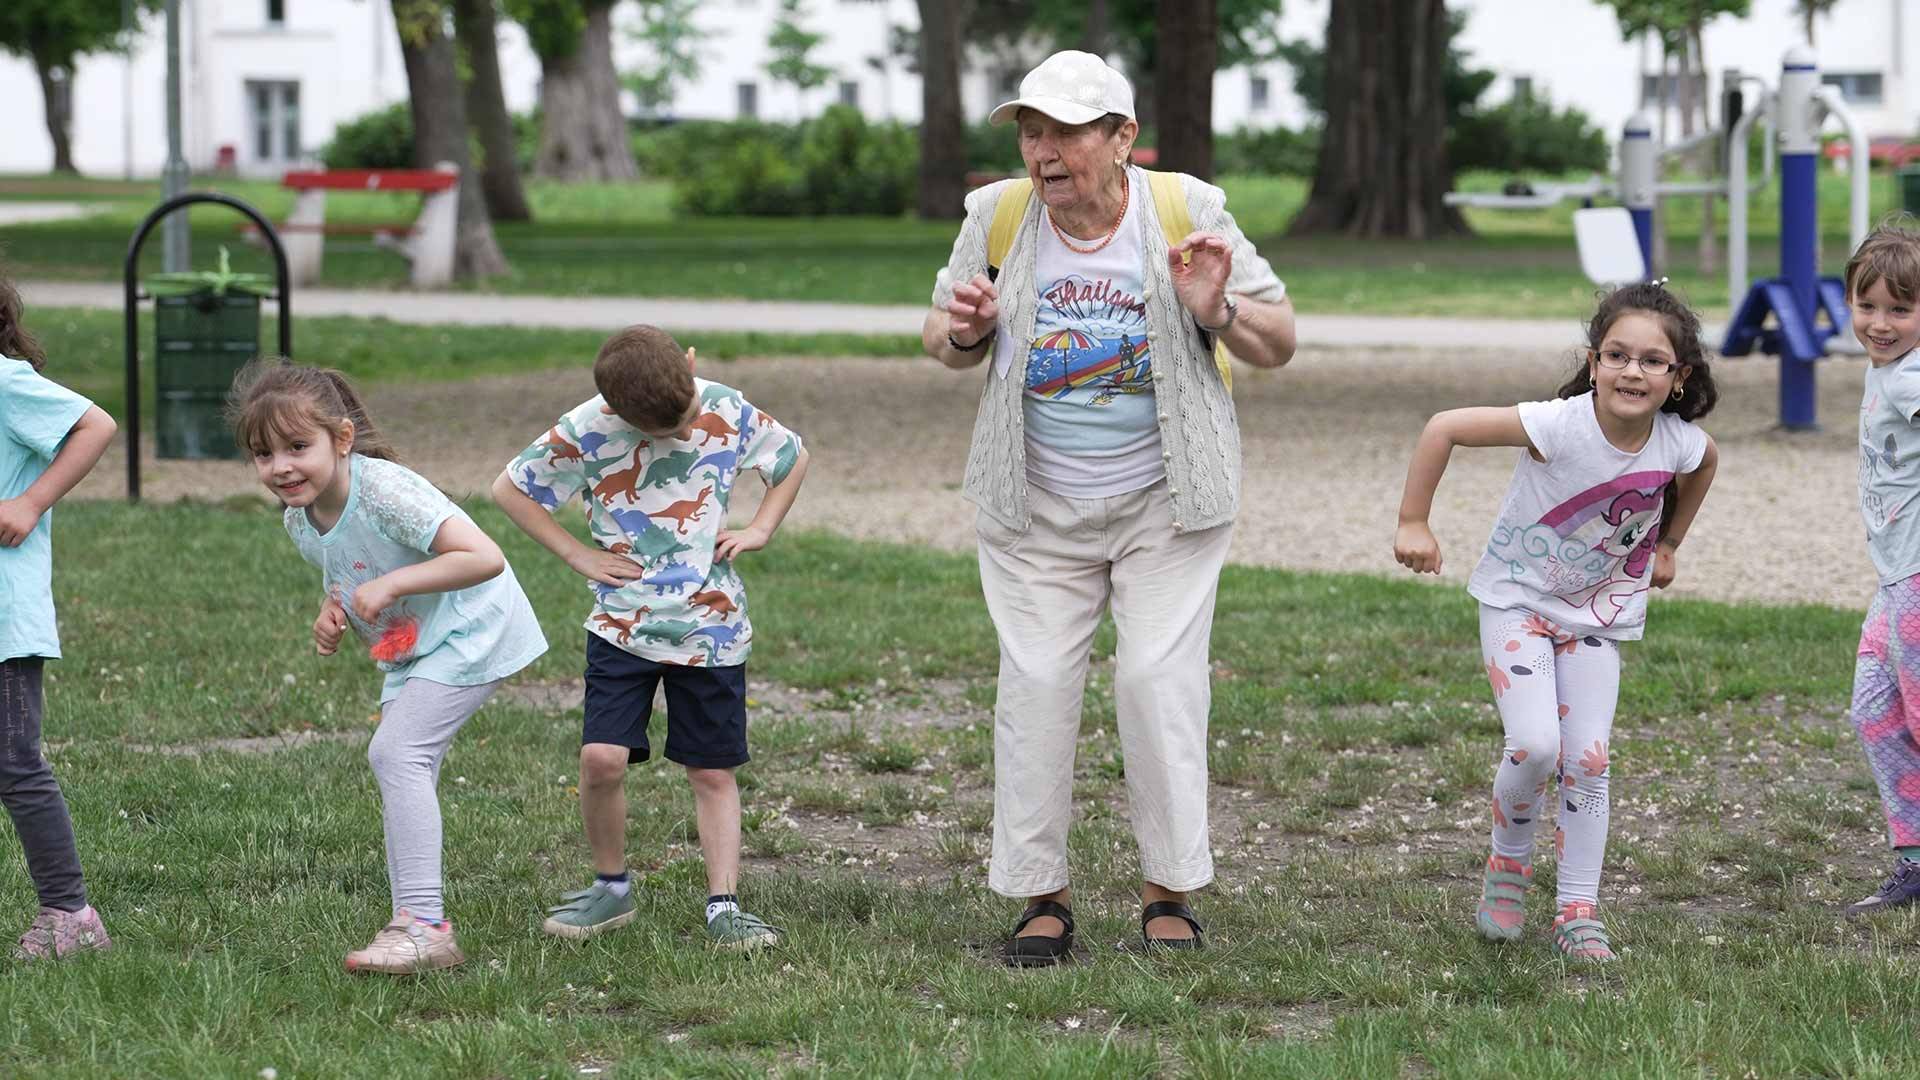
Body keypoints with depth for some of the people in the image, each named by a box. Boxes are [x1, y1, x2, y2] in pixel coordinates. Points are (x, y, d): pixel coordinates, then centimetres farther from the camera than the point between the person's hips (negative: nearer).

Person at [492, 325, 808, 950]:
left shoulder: (728, 412, -6)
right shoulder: (588, 431, -14)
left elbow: (793, 458, 14)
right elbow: (510, 489, -1)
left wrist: (760, 530, 2)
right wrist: (576, 554, -5)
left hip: (711, 627, 1)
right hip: (623, 626, -1)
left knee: (712, 772, 2)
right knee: (602, 758, -13)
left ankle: (724, 905, 7)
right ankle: (611, 888, 8)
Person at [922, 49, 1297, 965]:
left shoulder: (1185, 210, -9)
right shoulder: (997, 216, -5)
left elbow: (1278, 342, -2)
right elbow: (945, 342, 10)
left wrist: (1215, 311, -23)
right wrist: (961, 331, -14)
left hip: (1166, 502, -2)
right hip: (1036, 509, 2)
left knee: (1160, 680, -9)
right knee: (1034, 685, -2)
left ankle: (1170, 890, 4)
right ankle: (1041, 897, 7)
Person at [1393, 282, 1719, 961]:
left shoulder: (1681, 444, -16)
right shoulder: (1560, 426, -31)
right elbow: (1444, 428, -26)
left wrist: (1668, 544, 17)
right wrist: (1413, 524, -21)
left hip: (1597, 607, 3)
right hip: (1518, 597, -3)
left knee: (1589, 761, -2)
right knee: (1534, 746, -17)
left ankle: (1578, 914, 9)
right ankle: (1508, 867, 10)